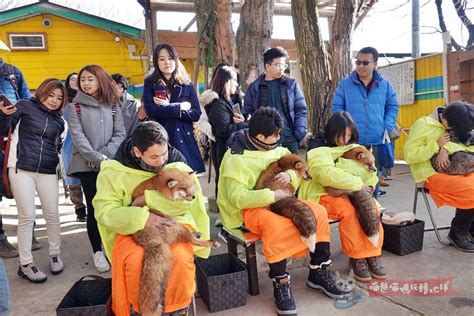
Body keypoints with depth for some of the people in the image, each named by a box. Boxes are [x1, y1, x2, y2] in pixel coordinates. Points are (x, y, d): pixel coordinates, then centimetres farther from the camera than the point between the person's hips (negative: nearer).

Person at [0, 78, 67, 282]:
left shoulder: (59, 121, 15)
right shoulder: (25, 106, 3)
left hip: (48, 171, 4)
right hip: (21, 168, -4)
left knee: (52, 214, 5)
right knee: (27, 216, -3)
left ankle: (54, 255, 23)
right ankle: (25, 264, 8)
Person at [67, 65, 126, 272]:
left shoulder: (112, 104, 10)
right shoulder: (75, 107, 3)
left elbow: (120, 134, 3)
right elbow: (78, 138, -7)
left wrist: (104, 155, -11)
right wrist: (97, 159, -17)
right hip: (88, 165, -2)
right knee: (94, 208, 2)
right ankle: (97, 251, 16)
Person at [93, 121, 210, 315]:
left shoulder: (176, 162, -3)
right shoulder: (114, 170, -5)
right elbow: (105, 212, -10)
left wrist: (146, 199, -17)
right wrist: (141, 217, -25)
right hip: (133, 229, 0)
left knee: (181, 257, -31)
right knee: (134, 260, -32)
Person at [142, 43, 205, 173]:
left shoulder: (187, 85, 9)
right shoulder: (150, 83, 5)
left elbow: (196, 114, -1)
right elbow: (150, 110, -11)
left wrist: (166, 108, -7)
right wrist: (180, 107, -8)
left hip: (184, 139, 2)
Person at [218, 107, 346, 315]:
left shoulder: (276, 149, 5)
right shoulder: (235, 158, -16)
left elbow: (298, 173, 12)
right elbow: (237, 198, -22)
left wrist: (290, 176, -12)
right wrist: (271, 195, -27)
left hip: (278, 201, 7)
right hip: (249, 208, -6)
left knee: (318, 212, -12)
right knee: (276, 225, -38)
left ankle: (318, 272, 2)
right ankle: (280, 283, -17)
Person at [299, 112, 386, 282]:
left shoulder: (351, 147, 14)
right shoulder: (318, 149, -7)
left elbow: (367, 171, 10)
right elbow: (327, 174, -24)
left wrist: (367, 185, -13)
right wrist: (358, 184, -20)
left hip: (349, 192, 6)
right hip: (322, 194, -5)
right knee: (348, 209, -33)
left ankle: (372, 254, -15)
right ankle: (356, 257, -17)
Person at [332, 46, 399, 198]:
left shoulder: (384, 84, 8)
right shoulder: (344, 84, 2)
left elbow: (393, 106, 15)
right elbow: (336, 107, 3)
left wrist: (387, 128, 1)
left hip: (376, 142, 2)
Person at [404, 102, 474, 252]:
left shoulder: (454, 124, 7)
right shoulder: (424, 126, -12)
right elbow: (410, 155, -16)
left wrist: (447, 148, -24)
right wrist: (437, 145, -17)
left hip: (453, 170, 7)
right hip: (431, 174, -7)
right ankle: (457, 233, -3)